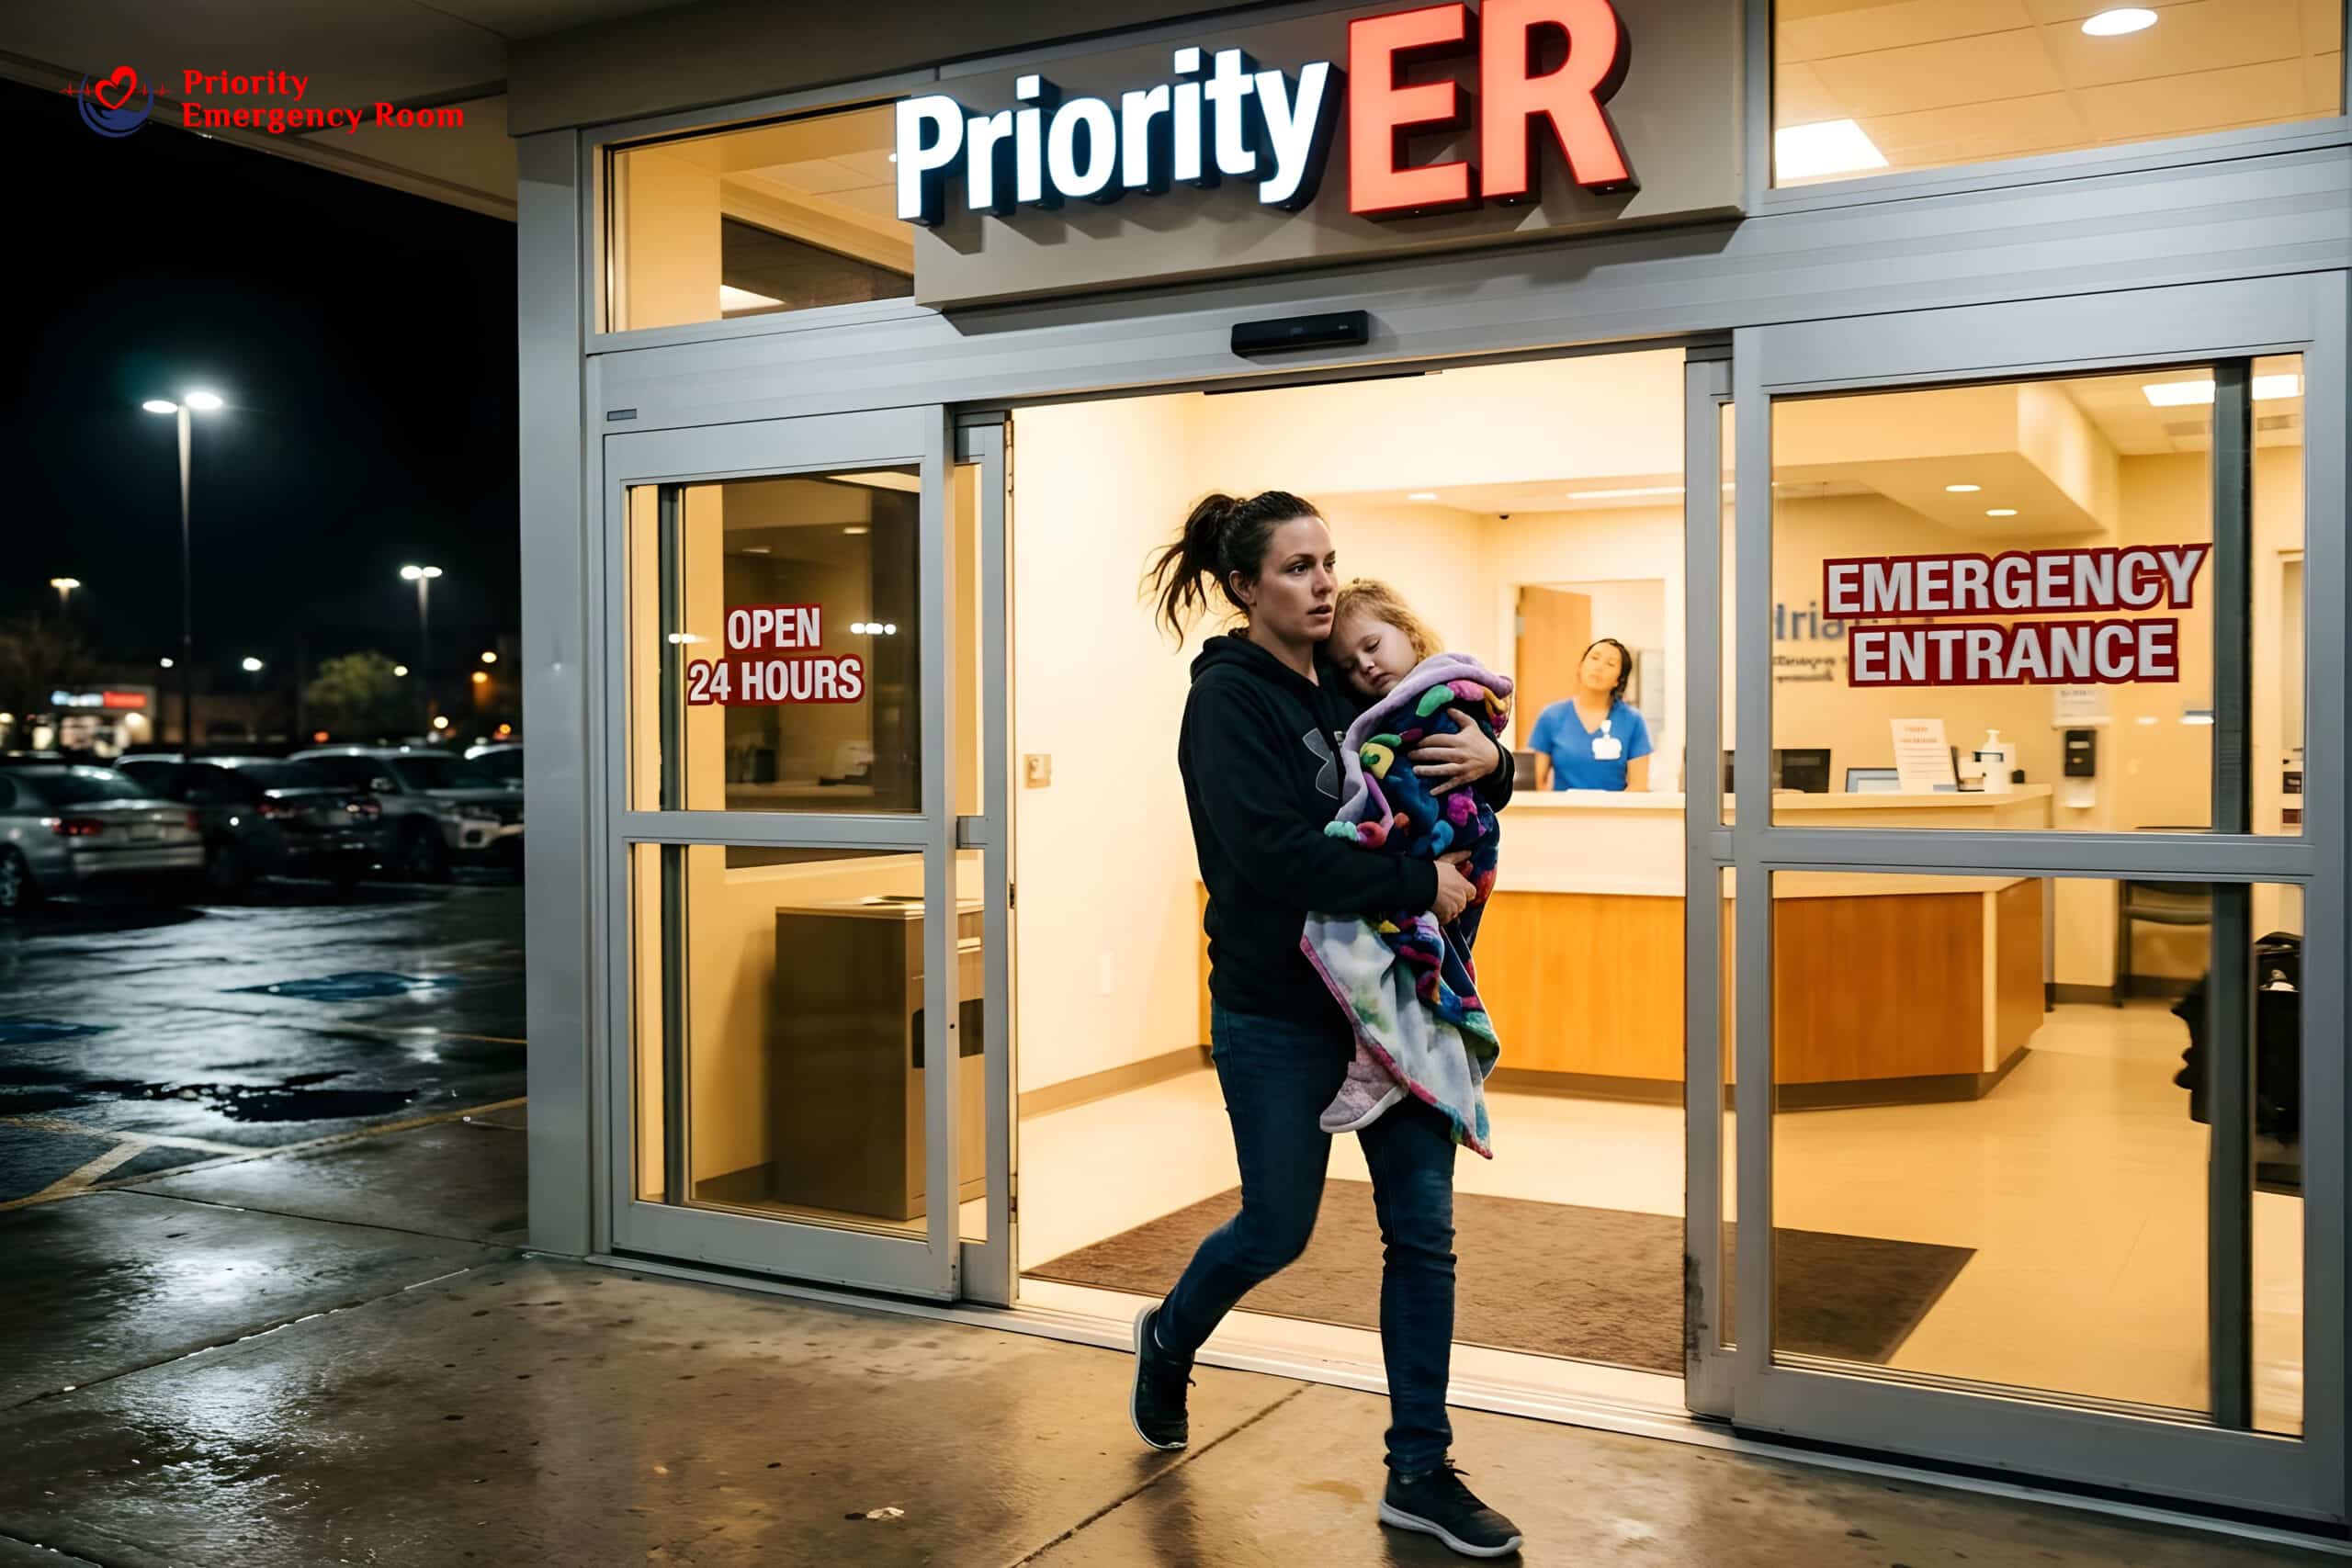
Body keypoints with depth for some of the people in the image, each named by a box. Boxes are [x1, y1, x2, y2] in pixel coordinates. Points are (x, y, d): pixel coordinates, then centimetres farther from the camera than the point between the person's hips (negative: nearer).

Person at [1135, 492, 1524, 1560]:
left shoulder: (1348, 685, 7)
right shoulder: (1228, 698, -12)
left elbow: (1437, 801, 16)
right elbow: (1274, 855, -25)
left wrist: (1489, 761, -7)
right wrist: (1419, 886, -22)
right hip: (1278, 1010, -6)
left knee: (1422, 1224, 5)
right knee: (1278, 1229, 8)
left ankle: (1420, 1474, 17)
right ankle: (1169, 1340, 40)